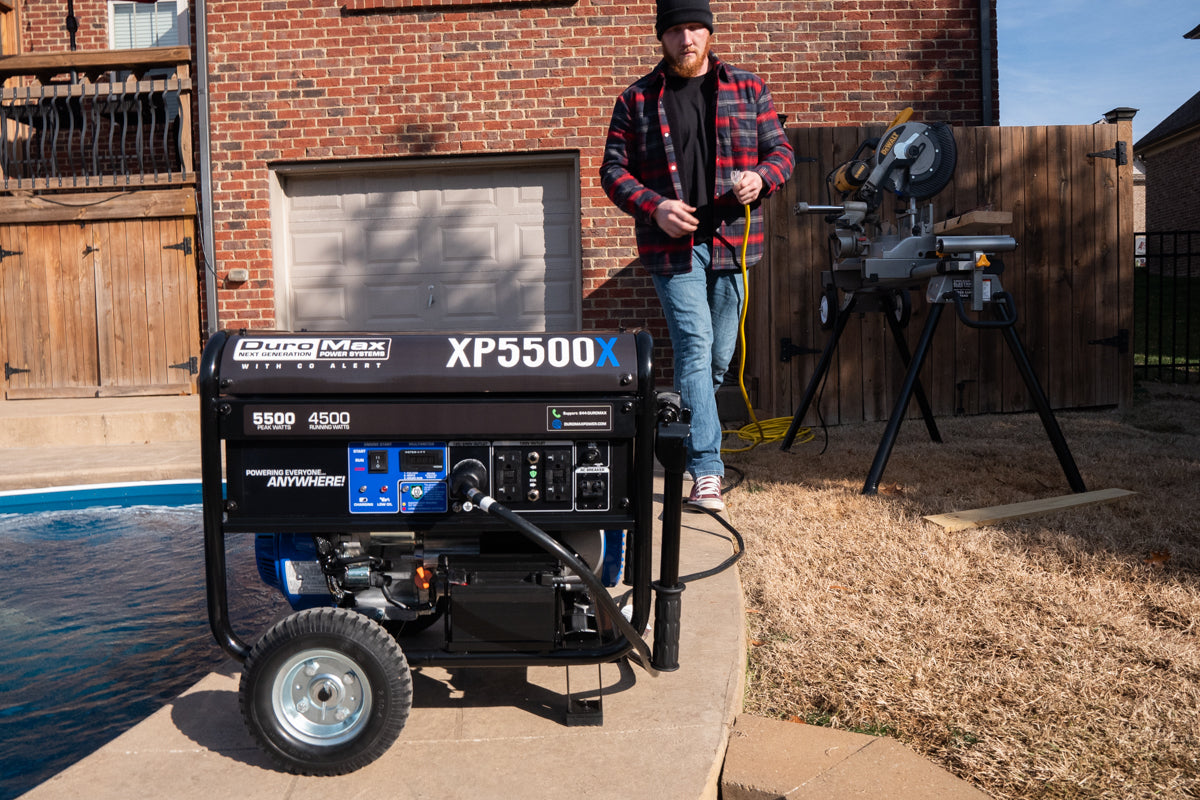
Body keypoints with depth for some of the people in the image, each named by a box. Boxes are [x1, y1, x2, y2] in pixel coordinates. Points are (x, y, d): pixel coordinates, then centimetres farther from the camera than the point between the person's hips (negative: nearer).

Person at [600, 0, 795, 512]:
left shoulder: (748, 90, 12)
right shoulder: (637, 100, 6)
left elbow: (781, 150, 13)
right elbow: (613, 169, 4)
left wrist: (761, 176, -10)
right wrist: (654, 206, -13)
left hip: (732, 241, 3)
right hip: (671, 244, -3)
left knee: (719, 354, 10)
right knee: (694, 345, -14)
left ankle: (686, 442, 31)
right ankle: (706, 471, -13)